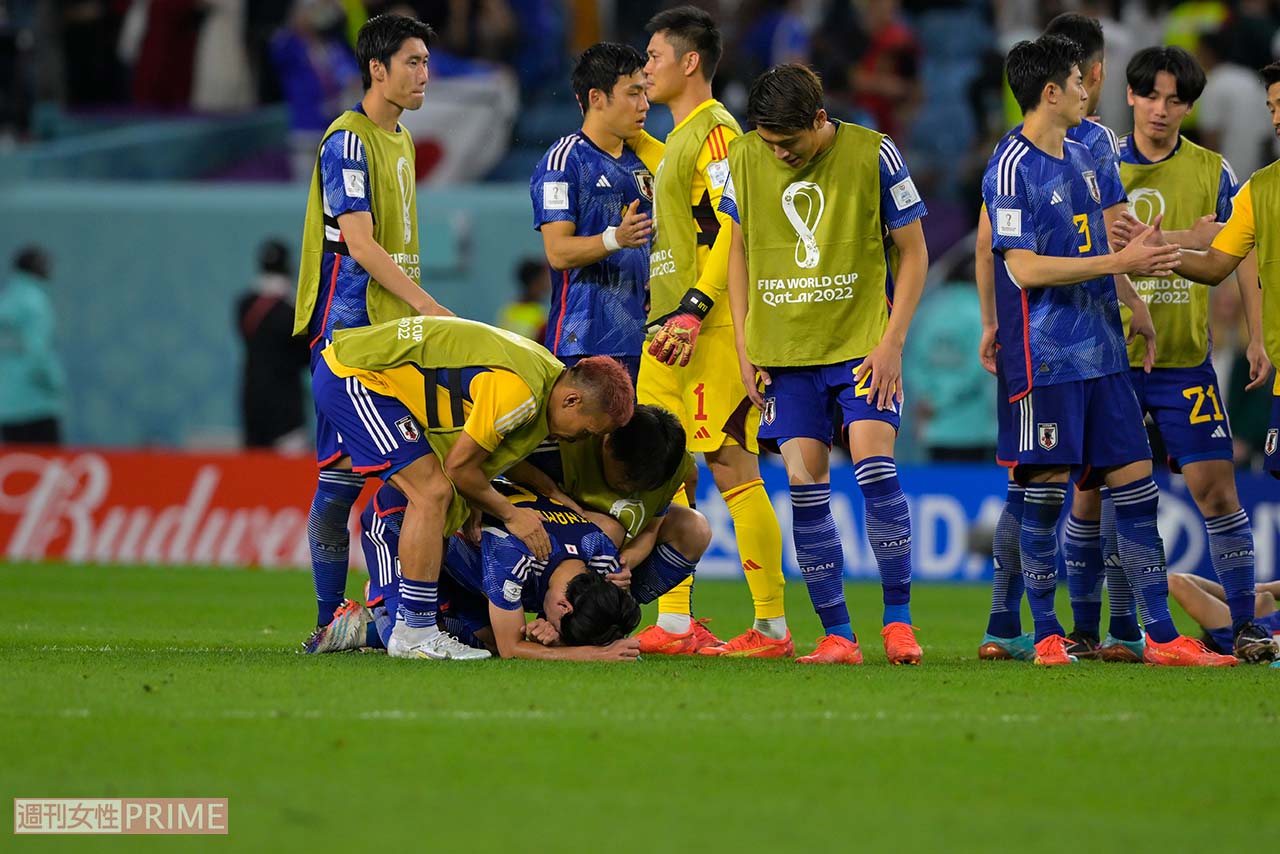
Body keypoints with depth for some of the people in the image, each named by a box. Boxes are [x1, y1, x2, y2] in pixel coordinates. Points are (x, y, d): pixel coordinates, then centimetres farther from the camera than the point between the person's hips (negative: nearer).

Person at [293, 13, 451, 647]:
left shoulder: (402, 141, 18)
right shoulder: (348, 141, -10)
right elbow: (359, 245, -17)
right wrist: (429, 308, -20)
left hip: (394, 328, 9)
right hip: (349, 326, -9)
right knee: (344, 469, -8)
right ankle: (331, 620, -6)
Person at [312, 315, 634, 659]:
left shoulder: (546, 370, 7)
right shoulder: (520, 392, -24)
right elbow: (459, 466, -14)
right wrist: (511, 514, -1)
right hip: (352, 378, -10)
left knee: (430, 495, 12)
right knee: (433, 492, -14)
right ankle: (415, 632, -12)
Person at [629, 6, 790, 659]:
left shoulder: (716, 130, -10)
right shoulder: (680, 138, 19)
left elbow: (732, 226, -19)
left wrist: (694, 310, -24)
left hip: (709, 330, -10)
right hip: (668, 332, 10)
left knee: (733, 470, -8)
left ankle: (772, 625, -5)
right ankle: (675, 624, 7)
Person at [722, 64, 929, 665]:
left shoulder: (872, 156, -8)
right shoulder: (745, 158, 1)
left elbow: (912, 252, -1)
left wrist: (891, 342, -8)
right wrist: (744, 348, 7)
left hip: (862, 343, -3)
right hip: (783, 351, 3)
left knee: (874, 467, -15)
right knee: (805, 485, -3)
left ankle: (897, 619, -3)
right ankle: (836, 634, 2)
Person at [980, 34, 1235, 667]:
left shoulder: (1081, 157, 16)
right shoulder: (1012, 167, -11)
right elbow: (1024, 269, -18)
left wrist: (1141, 260, 9)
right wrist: (1119, 262, -17)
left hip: (1102, 352, 8)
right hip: (1046, 354, -8)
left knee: (1135, 486, 4)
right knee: (1045, 492, -3)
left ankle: (1161, 637, 5)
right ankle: (1047, 635, 8)